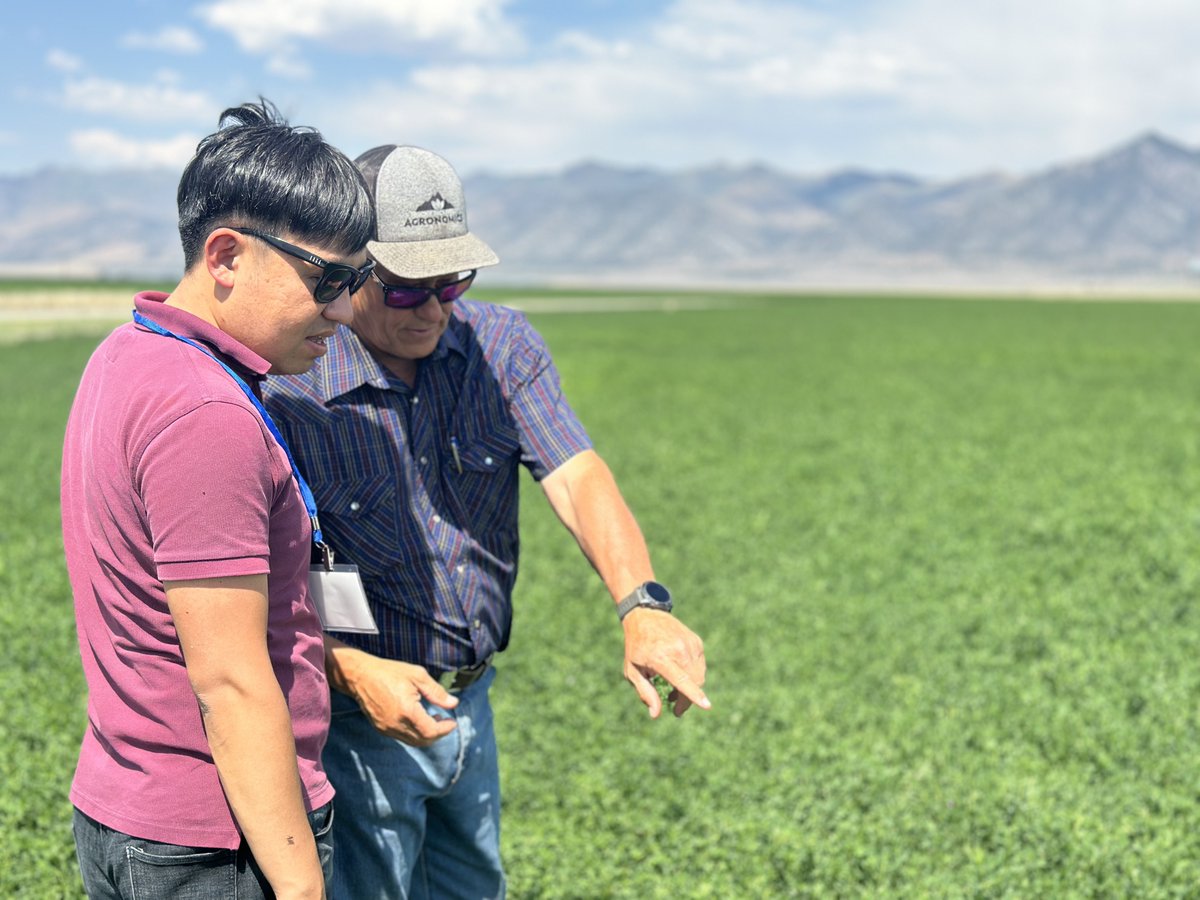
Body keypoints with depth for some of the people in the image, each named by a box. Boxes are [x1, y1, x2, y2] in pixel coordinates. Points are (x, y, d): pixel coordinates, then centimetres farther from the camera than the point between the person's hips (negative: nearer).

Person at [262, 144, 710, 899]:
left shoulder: (503, 347, -5)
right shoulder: (289, 392, -19)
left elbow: (575, 477, -17)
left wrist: (644, 606, -33)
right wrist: (355, 670, -33)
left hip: (469, 705, 5)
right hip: (355, 723, -5)